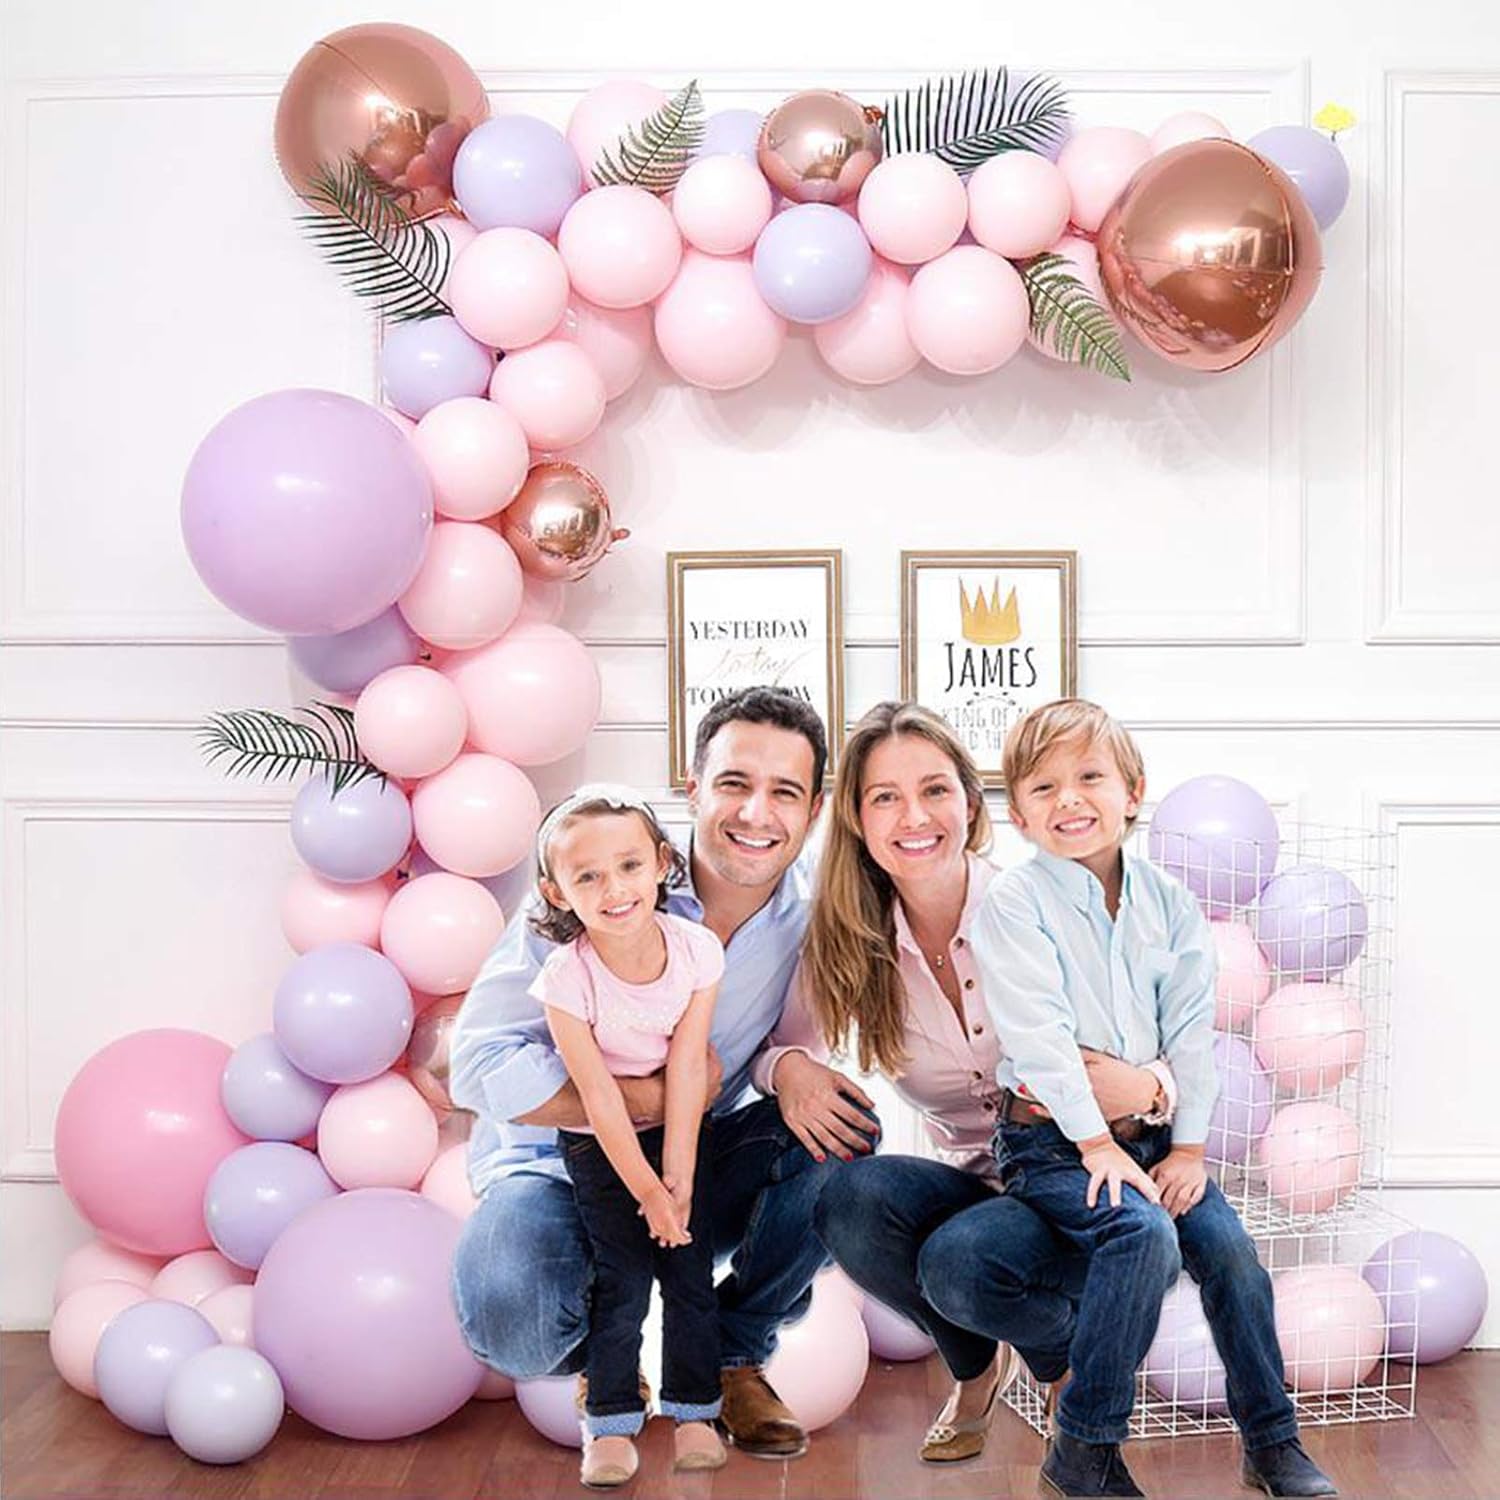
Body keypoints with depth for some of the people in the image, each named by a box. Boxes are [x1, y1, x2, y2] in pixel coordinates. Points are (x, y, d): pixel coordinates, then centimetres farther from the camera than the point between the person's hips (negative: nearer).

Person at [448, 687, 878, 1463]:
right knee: (509, 1318, -34)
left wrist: (789, 1065, -23)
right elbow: (481, 1066, -22)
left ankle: (736, 1351, 2)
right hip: (563, 1163, -3)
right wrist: (656, 1096, -28)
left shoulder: (815, 910, -11)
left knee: (841, 1127, -22)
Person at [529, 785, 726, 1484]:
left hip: (678, 1129, 2)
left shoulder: (696, 949, -20)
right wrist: (649, 1191, -18)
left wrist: (678, 1176, -17)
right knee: (622, 1280, -4)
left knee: (690, 1269, 3)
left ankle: (693, 1410, 19)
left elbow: (687, 1069, -18)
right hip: (599, 1140, -2)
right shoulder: (567, 976, -27)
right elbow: (599, 1097, -22)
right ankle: (612, 1421, 10)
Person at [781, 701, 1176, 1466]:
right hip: (969, 1180, 4)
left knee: (960, 1262, -34)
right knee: (851, 1199, -29)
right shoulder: (847, 945, -4)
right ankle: (977, 1366, 3)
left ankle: (1068, 1363, 4)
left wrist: (1145, 1089, -32)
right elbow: (767, 1050, 2)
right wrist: (788, 1071, -22)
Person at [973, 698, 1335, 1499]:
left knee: (1231, 1252, -8)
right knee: (1144, 1234, -27)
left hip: (1148, 1131, 5)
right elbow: (1038, 1034, -16)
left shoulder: (1165, 899, 5)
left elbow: (1191, 1030, 4)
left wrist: (1188, 1146, -4)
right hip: (1051, 1137, -5)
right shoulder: (1014, 901, -9)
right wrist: (1096, 1142, -20)